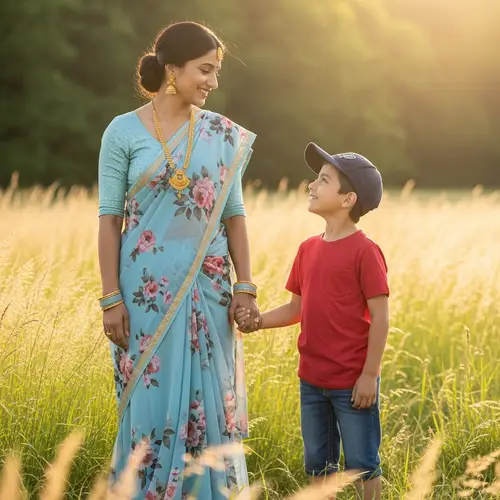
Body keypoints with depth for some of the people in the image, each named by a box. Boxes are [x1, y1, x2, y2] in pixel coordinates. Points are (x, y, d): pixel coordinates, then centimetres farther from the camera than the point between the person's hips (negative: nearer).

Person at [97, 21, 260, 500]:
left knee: (207, 400, 6)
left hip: (208, 288, 2)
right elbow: (109, 218, -3)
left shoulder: (222, 134, 4)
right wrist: (111, 299, -7)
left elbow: (234, 215, 6)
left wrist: (245, 288, -1)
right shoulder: (123, 131, -3)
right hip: (148, 288, -2)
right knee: (152, 402, 3)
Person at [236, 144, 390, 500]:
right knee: (318, 464, 16)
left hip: (353, 382, -7)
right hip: (312, 380, 7)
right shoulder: (309, 249, 7)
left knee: (362, 464, 4)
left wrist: (369, 375, -16)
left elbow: (380, 317, -14)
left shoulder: (364, 251, -13)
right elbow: (297, 309, 12)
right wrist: (257, 321, -5)